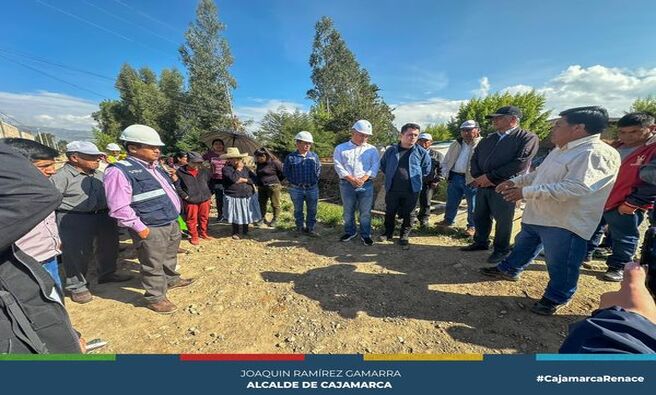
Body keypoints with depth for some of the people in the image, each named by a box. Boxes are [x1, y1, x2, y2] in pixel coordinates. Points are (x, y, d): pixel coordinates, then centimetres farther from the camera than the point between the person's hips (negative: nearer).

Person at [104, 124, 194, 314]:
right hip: (151, 229, -8)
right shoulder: (120, 171, -17)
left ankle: (171, 279, 47)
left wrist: (172, 180, 8)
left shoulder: (155, 167, 10)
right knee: (153, 264, 7)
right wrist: (139, 227, -19)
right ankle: (155, 298, 25)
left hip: (171, 222, 9)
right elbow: (119, 207, -21)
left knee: (170, 257, 26)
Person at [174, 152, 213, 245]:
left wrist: (209, 193, 8)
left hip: (205, 199, 4)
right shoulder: (180, 172, -7)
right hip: (190, 200, -3)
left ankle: (203, 233, 34)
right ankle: (194, 236, 23)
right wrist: (185, 196, -11)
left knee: (204, 218, 15)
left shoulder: (204, 171, 3)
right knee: (192, 219, 7)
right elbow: (177, 186, -6)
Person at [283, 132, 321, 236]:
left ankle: (310, 228, 24)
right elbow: (285, 172, 3)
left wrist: (315, 180, 5)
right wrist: (293, 181, 1)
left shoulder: (314, 156, 3)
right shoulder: (291, 157, -5)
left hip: (312, 189, 2)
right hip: (296, 189, -2)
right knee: (298, 210, 12)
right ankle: (300, 227, 29)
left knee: (312, 210, 9)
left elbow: (318, 170, 13)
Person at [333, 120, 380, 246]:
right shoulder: (341, 148, 4)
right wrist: (352, 179, -14)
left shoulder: (372, 149, 8)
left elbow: (375, 166, 0)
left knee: (365, 212, 5)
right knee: (348, 211, 12)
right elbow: (338, 166, -5)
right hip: (347, 184, 0)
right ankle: (350, 232, 30)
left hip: (366, 184, 1)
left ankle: (365, 234, 21)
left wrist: (362, 179, -14)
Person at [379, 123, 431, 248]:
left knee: (408, 214, 10)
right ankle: (388, 232, 32)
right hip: (392, 189, 1)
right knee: (390, 212, 13)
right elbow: (382, 165, 14)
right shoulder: (391, 150, 0)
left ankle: (405, 235, 28)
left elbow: (427, 168, 11)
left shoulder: (422, 152, -2)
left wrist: (416, 178, 6)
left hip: (412, 190, -1)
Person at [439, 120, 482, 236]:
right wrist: (446, 173, 7)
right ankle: (448, 220, 32)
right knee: (451, 202, 16)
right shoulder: (456, 144, 12)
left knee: (472, 205, 6)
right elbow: (446, 160, 18)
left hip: (471, 180, -5)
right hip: (454, 177, 5)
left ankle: (472, 226, 20)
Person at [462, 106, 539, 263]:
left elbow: (520, 163, -16)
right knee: (480, 217, 14)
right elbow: (474, 158, 12)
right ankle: (480, 242, 32)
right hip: (482, 186, 6)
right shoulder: (487, 139, 15)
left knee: (502, 220, 5)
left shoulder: (528, 138, -4)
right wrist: (478, 177, -6)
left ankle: (501, 249, 24)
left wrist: (490, 177, -17)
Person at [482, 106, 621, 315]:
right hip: (537, 215, 9)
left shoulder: (597, 154, -21)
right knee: (523, 246, 24)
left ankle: (556, 298, 28)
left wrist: (525, 192, -30)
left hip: (565, 223, -9)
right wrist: (515, 181, 6)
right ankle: (508, 269, 43)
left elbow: (575, 188, -31)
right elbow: (539, 173, 21)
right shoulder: (561, 150, 10)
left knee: (560, 265, 8)